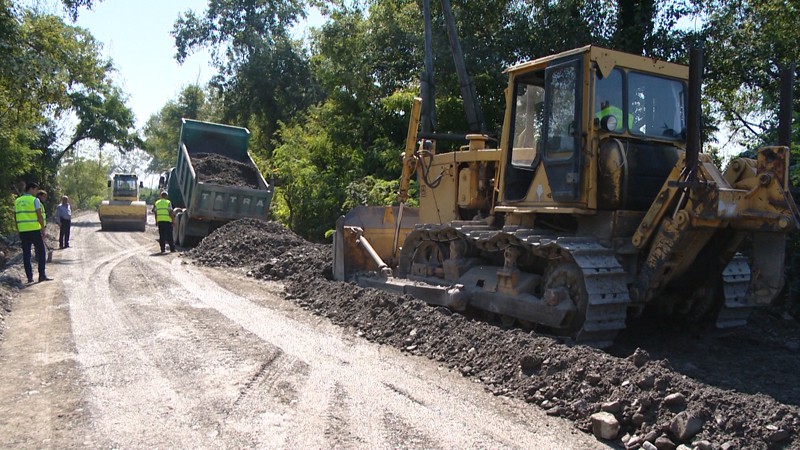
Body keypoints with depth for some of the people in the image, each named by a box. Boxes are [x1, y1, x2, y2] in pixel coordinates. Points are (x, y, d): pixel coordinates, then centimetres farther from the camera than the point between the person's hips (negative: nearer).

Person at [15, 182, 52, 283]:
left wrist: (19, 232, 16)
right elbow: (39, 216, -11)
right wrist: (43, 229, -4)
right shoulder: (35, 200, -6)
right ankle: (42, 275, 4)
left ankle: (29, 277, 5)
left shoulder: (17, 201, 11)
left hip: (23, 231, 5)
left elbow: (16, 218, 12)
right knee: (41, 252, 6)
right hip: (34, 230, -5)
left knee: (26, 254, 6)